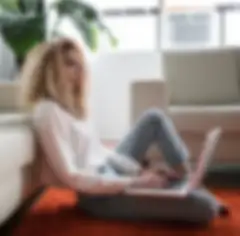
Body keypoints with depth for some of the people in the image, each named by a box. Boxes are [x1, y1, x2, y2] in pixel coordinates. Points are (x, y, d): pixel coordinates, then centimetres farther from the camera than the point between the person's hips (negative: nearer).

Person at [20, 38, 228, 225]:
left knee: (154, 118, 15)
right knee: (204, 207, -21)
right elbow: (70, 177, -25)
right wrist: (132, 182, -23)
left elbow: (98, 151, 11)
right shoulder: (48, 111, -20)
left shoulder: (70, 104, 10)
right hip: (100, 195, -10)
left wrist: (139, 170, 0)